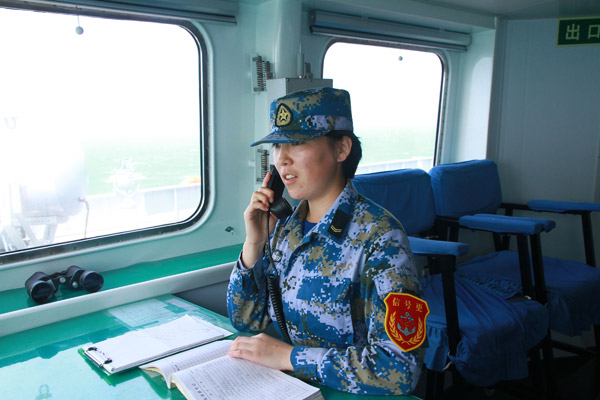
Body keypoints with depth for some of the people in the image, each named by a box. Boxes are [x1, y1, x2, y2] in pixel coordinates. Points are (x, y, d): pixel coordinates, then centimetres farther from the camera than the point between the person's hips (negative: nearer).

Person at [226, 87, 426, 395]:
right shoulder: (287, 226, 0)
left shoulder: (378, 237, -19)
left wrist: (287, 356, -20)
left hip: (346, 393, -5)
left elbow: (399, 368, -25)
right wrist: (254, 242, -8)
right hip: (289, 385, 5)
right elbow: (247, 320, 5)